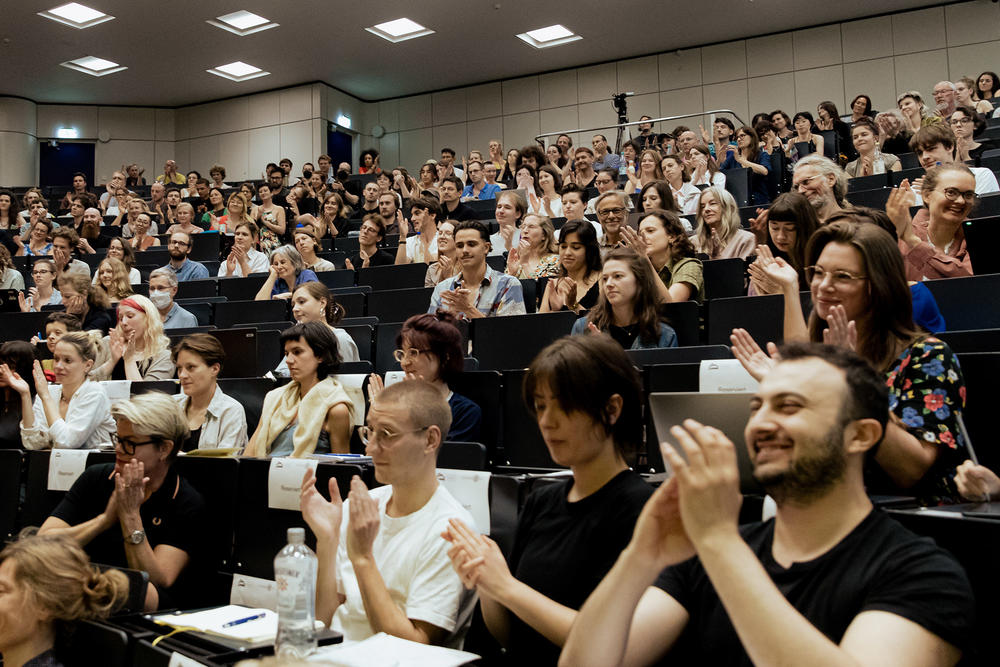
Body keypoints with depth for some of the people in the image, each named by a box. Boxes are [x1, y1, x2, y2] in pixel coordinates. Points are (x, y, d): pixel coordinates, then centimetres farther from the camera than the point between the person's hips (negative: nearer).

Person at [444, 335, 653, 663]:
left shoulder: (638, 508, -11)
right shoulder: (541, 501, 8)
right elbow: (509, 635, 10)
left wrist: (505, 585, -14)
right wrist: (481, 582, -8)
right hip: (519, 662, 4)